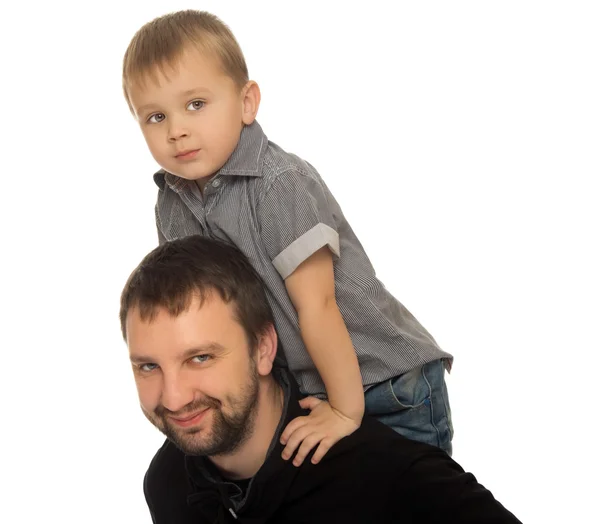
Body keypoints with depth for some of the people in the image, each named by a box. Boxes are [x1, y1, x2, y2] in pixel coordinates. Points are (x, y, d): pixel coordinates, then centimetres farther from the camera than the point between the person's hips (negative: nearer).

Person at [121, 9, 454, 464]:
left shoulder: (282, 184, -24)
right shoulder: (172, 204, -1)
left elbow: (316, 306, -24)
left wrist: (346, 411, -21)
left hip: (388, 386, -6)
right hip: (302, 391, 6)